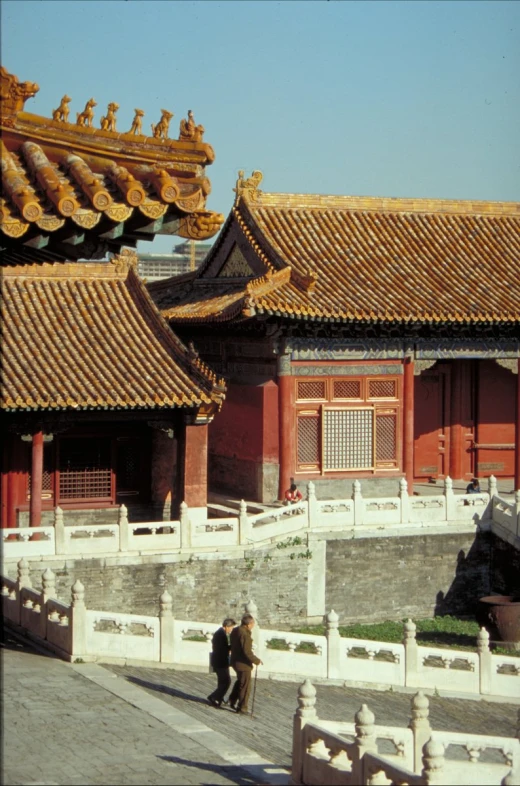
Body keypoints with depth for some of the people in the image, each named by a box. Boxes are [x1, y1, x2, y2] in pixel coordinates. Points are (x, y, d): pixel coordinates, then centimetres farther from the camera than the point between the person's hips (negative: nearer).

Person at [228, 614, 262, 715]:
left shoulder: (235, 631, 4)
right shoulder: (245, 634, -26)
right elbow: (247, 652, -28)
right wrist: (257, 661, -17)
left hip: (235, 661, 9)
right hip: (243, 663, -9)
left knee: (240, 682, 28)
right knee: (245, 686, 4)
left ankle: (232, 701, 33)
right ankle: (242, 708, 10)